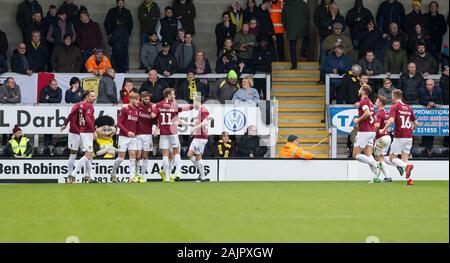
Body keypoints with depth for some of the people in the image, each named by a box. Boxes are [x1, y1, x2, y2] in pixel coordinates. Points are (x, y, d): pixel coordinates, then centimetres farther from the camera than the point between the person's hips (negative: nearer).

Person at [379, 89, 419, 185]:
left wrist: (383, 130, -8)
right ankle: (409, 179, -6)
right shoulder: (408, 108, 13)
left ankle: (406, 166, -24)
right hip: (409, 137, 6)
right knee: (404, 159, 10)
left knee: (392, 158, 3)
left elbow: (391, 120, -22)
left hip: (399, 137, -6)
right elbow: (416, 123, 15)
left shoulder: (394, 107, -6)